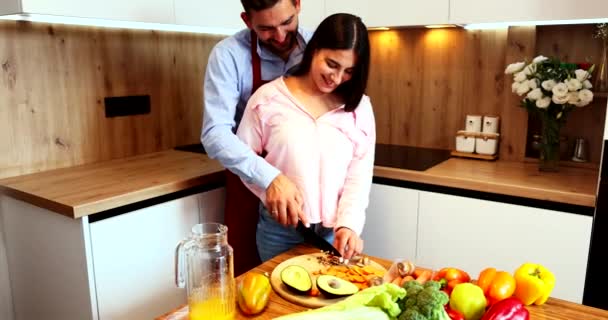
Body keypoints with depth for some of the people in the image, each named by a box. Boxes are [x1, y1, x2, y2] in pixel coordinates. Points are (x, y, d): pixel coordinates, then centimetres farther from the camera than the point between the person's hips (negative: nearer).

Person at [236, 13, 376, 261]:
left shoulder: (359, 106, 0)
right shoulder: (269, 98, -6)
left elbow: (360, 171, -4)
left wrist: (349, 223, -15)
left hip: (335, 230, 2)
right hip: (280, 228, -1)